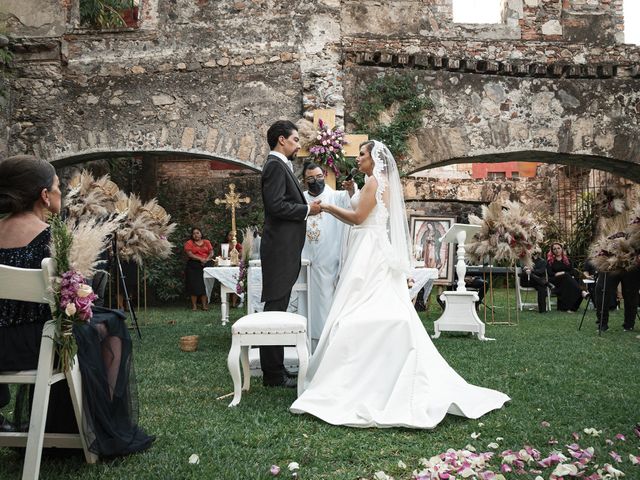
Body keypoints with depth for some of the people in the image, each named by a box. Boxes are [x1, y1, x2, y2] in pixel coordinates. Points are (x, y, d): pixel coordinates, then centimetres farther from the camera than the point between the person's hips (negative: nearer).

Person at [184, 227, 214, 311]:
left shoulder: (207, 242, 14)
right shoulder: (189, 243, 5)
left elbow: (211, 253, 8)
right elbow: (189, 254, -8)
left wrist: (207, 259, -12)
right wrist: (200, 259, -18)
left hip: (206, 265, 2)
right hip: (193, 266, -2)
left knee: (205, 284, -1)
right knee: (194, 285, -5)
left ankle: (204, 304, 2)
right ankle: (194, 305, -2)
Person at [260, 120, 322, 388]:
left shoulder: (280, 165, 21)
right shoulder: (276, 165, -10)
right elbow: (276, 205, -20)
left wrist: (306, 208, 12)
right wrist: (307, 210, -11)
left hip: (283, 250, 11)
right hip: (280, 249, -11)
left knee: (277, 310, 12)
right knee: (275, 309, -6)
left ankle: (274, 370, 19)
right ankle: (273, 374, 0)